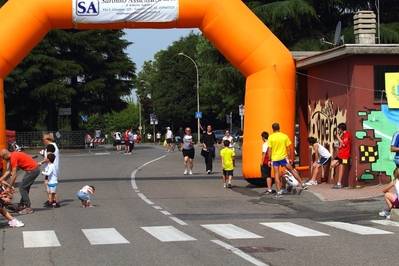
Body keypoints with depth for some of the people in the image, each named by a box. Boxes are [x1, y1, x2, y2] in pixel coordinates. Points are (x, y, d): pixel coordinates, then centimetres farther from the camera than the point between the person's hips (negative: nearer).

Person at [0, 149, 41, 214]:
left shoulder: (13, 158, -19)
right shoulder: (12, 156, 11)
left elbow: (14, 175, -19)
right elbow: (9, 170, 16)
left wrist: (9, 187, -14)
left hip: (32, 170, -10)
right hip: (35, 169, 10)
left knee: (22, 188, -4)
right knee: (25, 188, 18)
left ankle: (28, 208, -2)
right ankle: (22, 206, 26)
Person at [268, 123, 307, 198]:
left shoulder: (271, 137, -5)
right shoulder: (285, 136, -1)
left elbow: (269, 150, -6)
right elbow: (288, 149, 1)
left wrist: (269, 160, 2)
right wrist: (289, 158, 11)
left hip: (274, 158, -1)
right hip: (283, 157, 1)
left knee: (276, 175, 4)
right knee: (292, 170, 14)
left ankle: (279, 192, -1)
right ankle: (303, 184, 19)